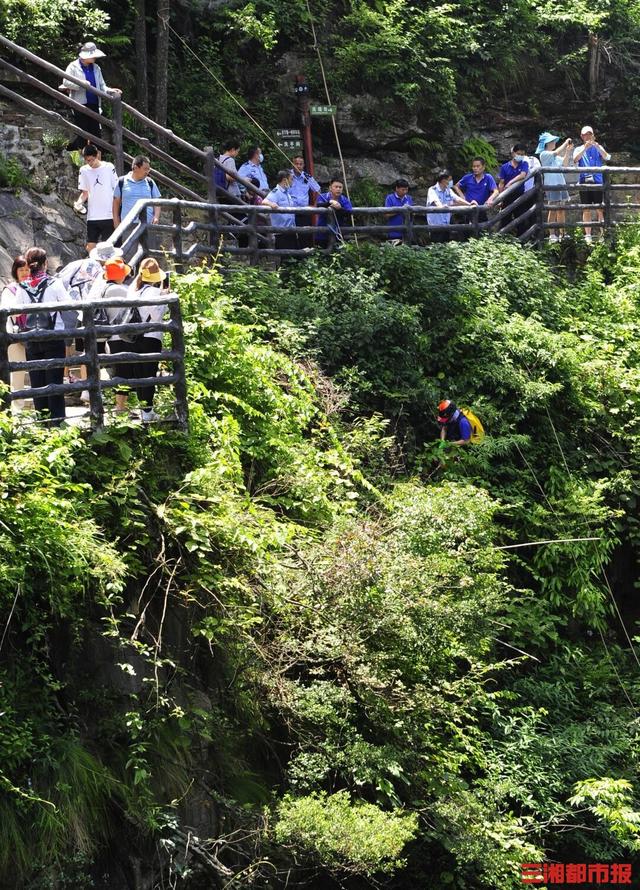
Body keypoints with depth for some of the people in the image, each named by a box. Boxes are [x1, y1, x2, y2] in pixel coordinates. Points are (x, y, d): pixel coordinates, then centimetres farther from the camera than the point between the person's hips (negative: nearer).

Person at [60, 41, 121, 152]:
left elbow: (102, 86, 19)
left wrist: (111, 91, -1)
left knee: (96, 134, 4)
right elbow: (66, 82, -14)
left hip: (94, 105, 6)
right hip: (80, 105, -6)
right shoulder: (73, 67, -1)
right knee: (83, 136, -7)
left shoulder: (96, 68, 16)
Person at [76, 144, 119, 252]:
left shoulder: (109, 167, -2)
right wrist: (79, 202, -10)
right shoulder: (84, 170, 5)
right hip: (92, 216, 3)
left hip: (108, 216, -3)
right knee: (90, 247, 1)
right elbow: (85, 193, 11)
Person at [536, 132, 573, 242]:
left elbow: (565, 164, 17)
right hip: (551, 185, -8)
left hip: (560, 184, 8)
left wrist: (568, 151, 7)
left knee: (561, 210, 8)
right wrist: (565, 143, -9)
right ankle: (552, 235, -7)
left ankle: (561, 234, 12)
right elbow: (556, 153, -21)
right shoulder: (544, 154, -7)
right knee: (553, 211, -8)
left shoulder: (556, 157, 17)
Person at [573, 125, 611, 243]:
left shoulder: (598, 148, 12)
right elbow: (575, 159, -7)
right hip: (584, 182, 1)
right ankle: (588, 235, 4)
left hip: (597, 181, 0)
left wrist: (597, 146, -20)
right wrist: (585, 148, -19)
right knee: (586, 210, 1)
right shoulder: (579, 149, 12)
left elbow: (607, 157, -6)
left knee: (600, 209, -5)